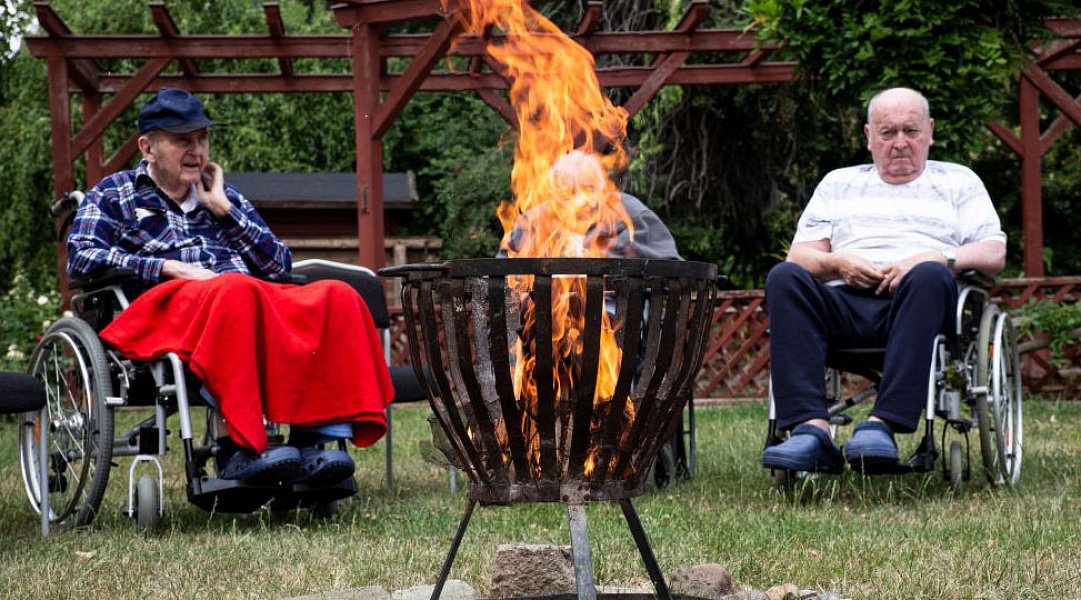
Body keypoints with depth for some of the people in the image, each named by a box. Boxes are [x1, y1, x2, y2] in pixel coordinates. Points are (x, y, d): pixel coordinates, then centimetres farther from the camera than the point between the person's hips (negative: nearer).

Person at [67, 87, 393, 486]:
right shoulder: (114, 195, 21)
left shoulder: (223, 196, 32)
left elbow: (280, 266, 21)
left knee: (336, 298, -25)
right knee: (235, 291, -40)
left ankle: (313, 441, -40)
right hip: (169, 302, -5)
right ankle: (236, 448, -47)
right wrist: (170, 268, -8)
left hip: (262, 300, 5)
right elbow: (80, 257, 1)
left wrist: (223, 208, 12)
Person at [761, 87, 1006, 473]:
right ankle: (811, 428, -45)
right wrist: (837, 263, -3)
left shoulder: (958, 181, 26)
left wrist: (938, 259, -7)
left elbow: (994, 254, 12)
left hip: (916, 305, -2)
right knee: (785, 278, -30)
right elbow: (799, 255, 20)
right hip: (843, 302, 2)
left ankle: (883, 425, -47)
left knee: (930, 275, -38)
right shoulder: (838, 184, 31)